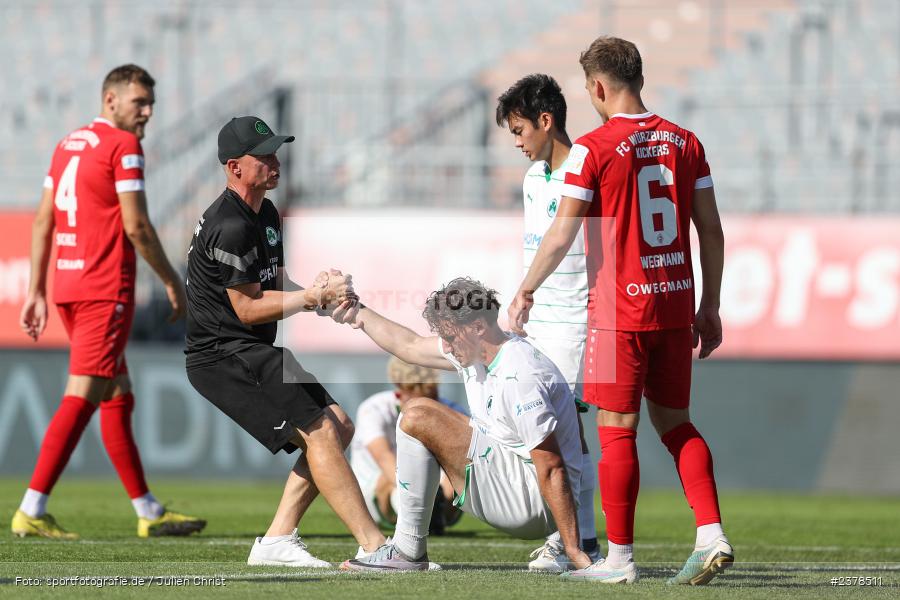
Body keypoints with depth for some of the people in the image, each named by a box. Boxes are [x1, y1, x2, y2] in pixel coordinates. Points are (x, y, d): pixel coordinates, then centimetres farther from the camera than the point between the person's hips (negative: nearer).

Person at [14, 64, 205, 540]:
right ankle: (31, 512, -15)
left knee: (119, 399, 14)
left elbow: (43, 222, 16)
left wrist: (37, 292, 16)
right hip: (106, 290, -9)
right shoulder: (123, 146, -8)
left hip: (66, 286, 9)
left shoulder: (68, 144, 16)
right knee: (80, 399, -10)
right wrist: (172, 281, -2)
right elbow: (136, 226, -13)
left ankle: (148, 512, 18)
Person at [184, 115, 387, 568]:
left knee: (339, 427, 8)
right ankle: (374, 547, -19)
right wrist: (312, 297, -16)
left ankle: (278, 539, 6)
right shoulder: (230, 227, -20)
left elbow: (277, 287, 17)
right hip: (224, 356, -11)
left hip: (254, 353, 11)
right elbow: (247, 308, -18)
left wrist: (320, 293, -3)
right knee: (319, 431, -17)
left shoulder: (266, 214, 14)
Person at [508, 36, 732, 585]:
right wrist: (710, 307, 15)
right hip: (676, 306, 5)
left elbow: (561, 235, -9)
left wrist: (524, 294, 4)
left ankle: (620, 557, 4)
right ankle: (712, 535, 0)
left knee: (617, 431, 1)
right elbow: (711, 230, 8)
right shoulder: (684, 142, 6)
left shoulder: (594, 148, -9)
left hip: (620, 312, -5)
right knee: (675, 423, 14)